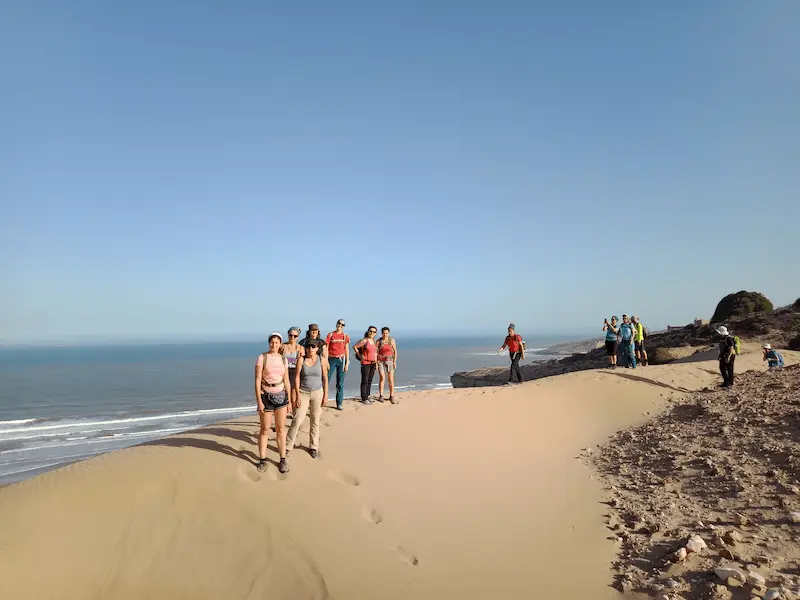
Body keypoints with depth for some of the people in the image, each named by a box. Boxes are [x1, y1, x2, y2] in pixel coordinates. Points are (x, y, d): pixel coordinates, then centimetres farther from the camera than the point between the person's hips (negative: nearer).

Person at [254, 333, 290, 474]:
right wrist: (259, 400, -15)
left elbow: (286, 381, 9)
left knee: (281, 429, 6)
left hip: (281, 395, 3)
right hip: (266, 395, -3)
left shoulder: (283, 359, 4)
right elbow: (257, 380, -10)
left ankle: (283, 459, 14)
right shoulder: (262, 358, -8)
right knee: (265, 429, 6)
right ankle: (262, 459, 19)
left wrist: (289, 399, 9)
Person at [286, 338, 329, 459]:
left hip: (317, 393, 1)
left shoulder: (321, 360, -5)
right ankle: (288, 446, 9)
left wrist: (325, 394, -2)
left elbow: (325, 378, 0)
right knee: (297, 420, -4)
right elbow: (297, 378, -6)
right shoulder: (301, 360, -7)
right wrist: (298, 395, -9)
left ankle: (313, 447, 22)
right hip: (303, 393, -1)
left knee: (315, 421, 8)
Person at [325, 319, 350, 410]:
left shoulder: (345, 336, 6)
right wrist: (326, 361, -4)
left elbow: (347, 350, 7)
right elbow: (326, 349, 2)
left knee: (340, 383, 5)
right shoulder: (330, 335, 2)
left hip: (341, 360, 1)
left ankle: (339, 404, 11)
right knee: (327, 380, -3)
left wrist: (347, 363, 1)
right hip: (331, 359, -1)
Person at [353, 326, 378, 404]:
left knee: (370, 381, 11)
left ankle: (367, 396, 20)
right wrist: (360, 356, -5)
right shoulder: (364, 341, -9)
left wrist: (376, 358, 13)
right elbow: (354, 347, -6)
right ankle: (364, 399, 2)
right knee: (365, 381, -2)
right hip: (365, 363, -6)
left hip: (373, 363, 6)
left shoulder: (375, 342, 10)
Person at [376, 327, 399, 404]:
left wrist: (395, 361, -4)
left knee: (391, 379, -1)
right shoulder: (378, 341, -3)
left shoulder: (392, 340, -1)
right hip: (380, 361, -1)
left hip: (389, 361, 1)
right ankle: (381, 396, 0)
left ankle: (391, 396, 8)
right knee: (382, 378, -8)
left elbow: (395, 351, 2)